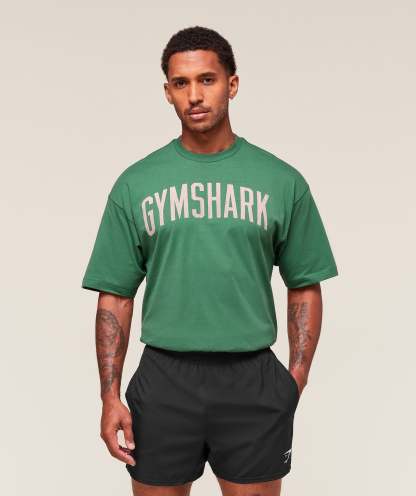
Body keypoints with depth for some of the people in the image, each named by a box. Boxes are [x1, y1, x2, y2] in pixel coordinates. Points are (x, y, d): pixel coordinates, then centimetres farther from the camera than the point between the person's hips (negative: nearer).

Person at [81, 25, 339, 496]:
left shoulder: (282, 181, 1)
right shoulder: (135, 184, 2)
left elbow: (304, 289, 6)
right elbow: (115, 297, 4)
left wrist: (296, 379, -4)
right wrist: (110, 395, -3)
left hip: (252, 381, 0)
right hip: (164, 380, 1)